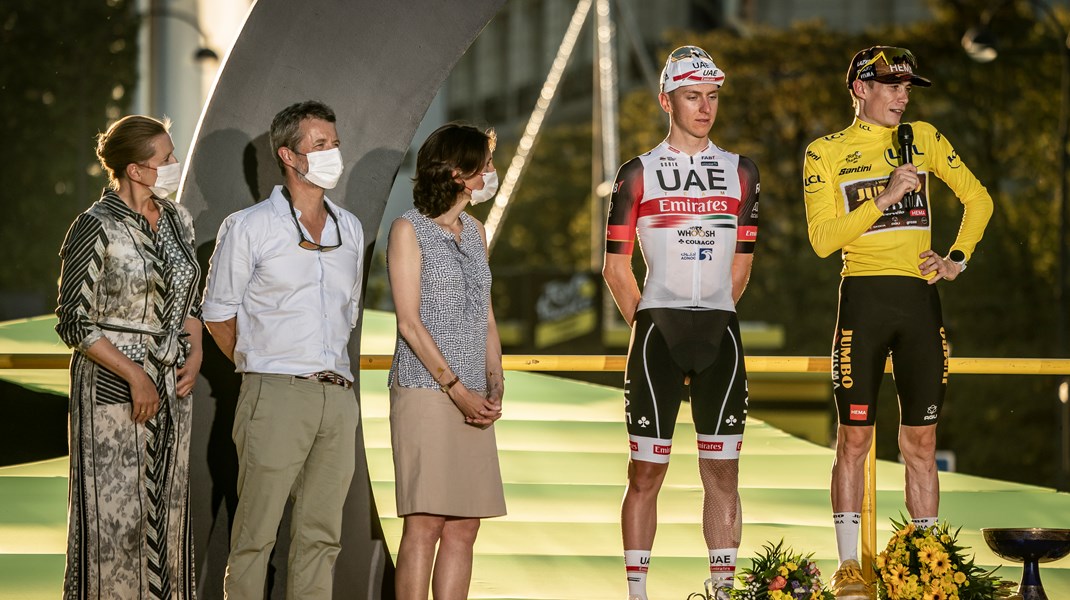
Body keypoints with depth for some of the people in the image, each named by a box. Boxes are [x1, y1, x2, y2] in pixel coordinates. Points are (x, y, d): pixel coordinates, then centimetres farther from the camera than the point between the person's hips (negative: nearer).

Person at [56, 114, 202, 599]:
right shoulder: (97, 228, -12)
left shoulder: (176, 219, 9)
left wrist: (194, 353, 2)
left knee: (167, 509, 8)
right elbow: (73, 323, -12)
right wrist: (134, 376, -16)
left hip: (172, 387, 7)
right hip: (112, 387, -7)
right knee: (114, 514, -3)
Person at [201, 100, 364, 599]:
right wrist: (261, 368, 8)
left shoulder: (350, 229, 14)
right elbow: (218, 316, 5)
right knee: (256, 533, -4)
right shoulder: (248, 228, -2)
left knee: (321, 534, 6)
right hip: (276, 394, -5)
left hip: (338, 395, 5)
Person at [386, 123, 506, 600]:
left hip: (471, 397, 7)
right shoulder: (409, 229, -3)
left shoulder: (474, 232, 17)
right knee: (425, 523, -10)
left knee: (463, 527, 3)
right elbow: (410, 322, -9)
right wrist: (457, 390, -13)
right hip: (425, 393, -6)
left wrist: (494, 388, 3)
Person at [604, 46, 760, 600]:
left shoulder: (740, 173, 11)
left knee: (722, 472, 3)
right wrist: (646, 325, 2)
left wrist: (710, 318, 11)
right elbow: (615, 267, 5)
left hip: (719, 332, 3)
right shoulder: (638, 174, 3)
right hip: (656, 331, -3)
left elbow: (741, 263, 16)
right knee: (646, 472, -3)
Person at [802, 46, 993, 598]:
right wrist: (885, 196, -14)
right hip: (864, 299, -3)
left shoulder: (922, 138, 11)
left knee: (921, 440, 5)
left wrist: (957, 260, 7)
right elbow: (823, 239, -7)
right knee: (854, 436, -4)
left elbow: (978, 199, 18)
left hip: (920, 299, 3)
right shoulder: (826, 153, 2)